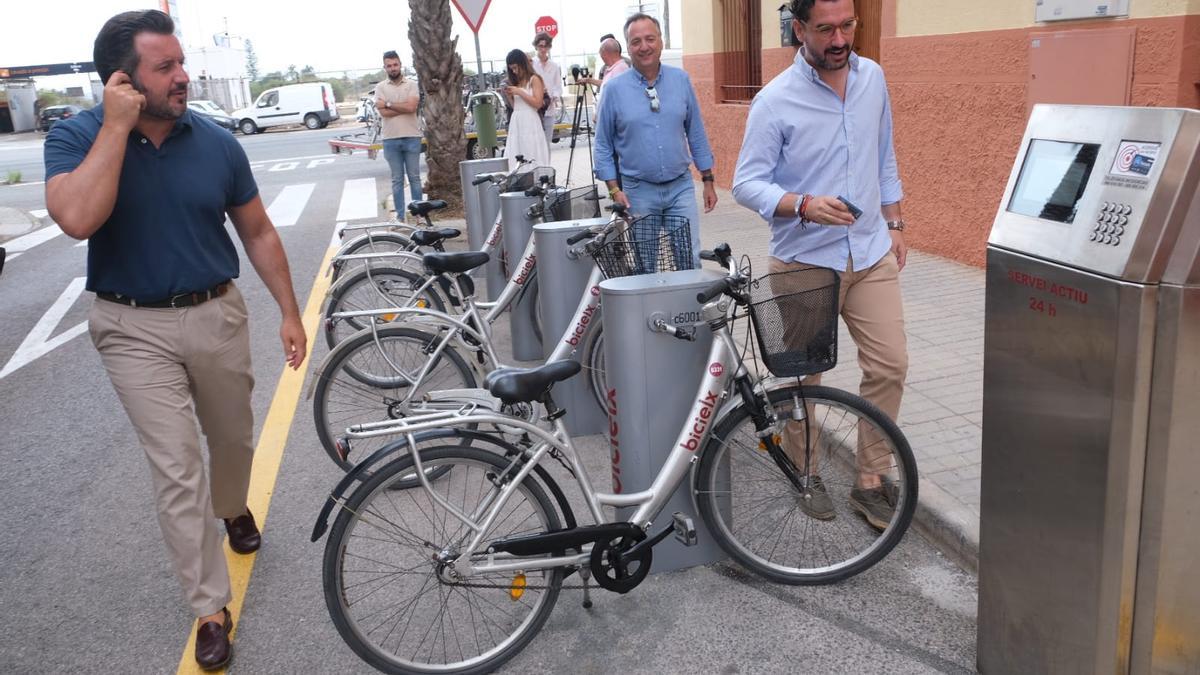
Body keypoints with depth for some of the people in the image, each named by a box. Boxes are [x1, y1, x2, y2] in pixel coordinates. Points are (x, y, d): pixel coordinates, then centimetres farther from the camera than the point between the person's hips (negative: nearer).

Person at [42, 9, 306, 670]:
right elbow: (77, 218, -29)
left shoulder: (217, 143, -5)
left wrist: (290, 312, 3)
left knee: (234, 437, 20)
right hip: (135, 328, -2)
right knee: (176, 470, -2)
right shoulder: (76, 136, -10)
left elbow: (258, 232, 4)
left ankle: (233, 508, 53)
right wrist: (117, 126, -25)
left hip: (217, 315, 3)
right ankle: (210, 607, 10)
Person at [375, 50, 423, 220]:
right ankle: (400, 215, 11)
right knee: (397, 179, 7)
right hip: (391, 140, 1)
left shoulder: (411, 85, 2)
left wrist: (388, 104, -9)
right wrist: (404, 107, -11)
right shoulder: (380, 87, 4)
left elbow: (411, 107, -14)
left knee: (414, 177, 6)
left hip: (411, 137, -1)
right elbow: (383, 112, -9)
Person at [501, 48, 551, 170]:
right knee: (516, 159, 2)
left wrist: (519, 92, -10)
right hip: (516, 122, 6)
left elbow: (537, 103, -11)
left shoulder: (534, 79, 0)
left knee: (532, 158, -6)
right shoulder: (516, 82, 17)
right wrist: (508, 95, 2)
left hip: (530, 122, -6)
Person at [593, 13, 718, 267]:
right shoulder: (614, 89, -3)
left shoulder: (681, 80, 3)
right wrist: (614, 190, -6)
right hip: (638, 191, -1)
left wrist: (708, 180, 8)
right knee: (644, 264, 8)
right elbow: (603, 145, 1)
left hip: (681, 186, 1)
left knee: (690, 260, -1)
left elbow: (696, 134, 9)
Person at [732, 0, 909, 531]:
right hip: (805, 260, -4)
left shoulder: (872, 77, 5)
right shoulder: (775, 100, -12)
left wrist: (894, 223, 17)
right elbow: (747, 183, -13)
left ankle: (871, 482, 18)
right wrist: (805, 205, -29)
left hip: (872, 253, 5)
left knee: (889, 367, 2)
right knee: (802, 377, 7)